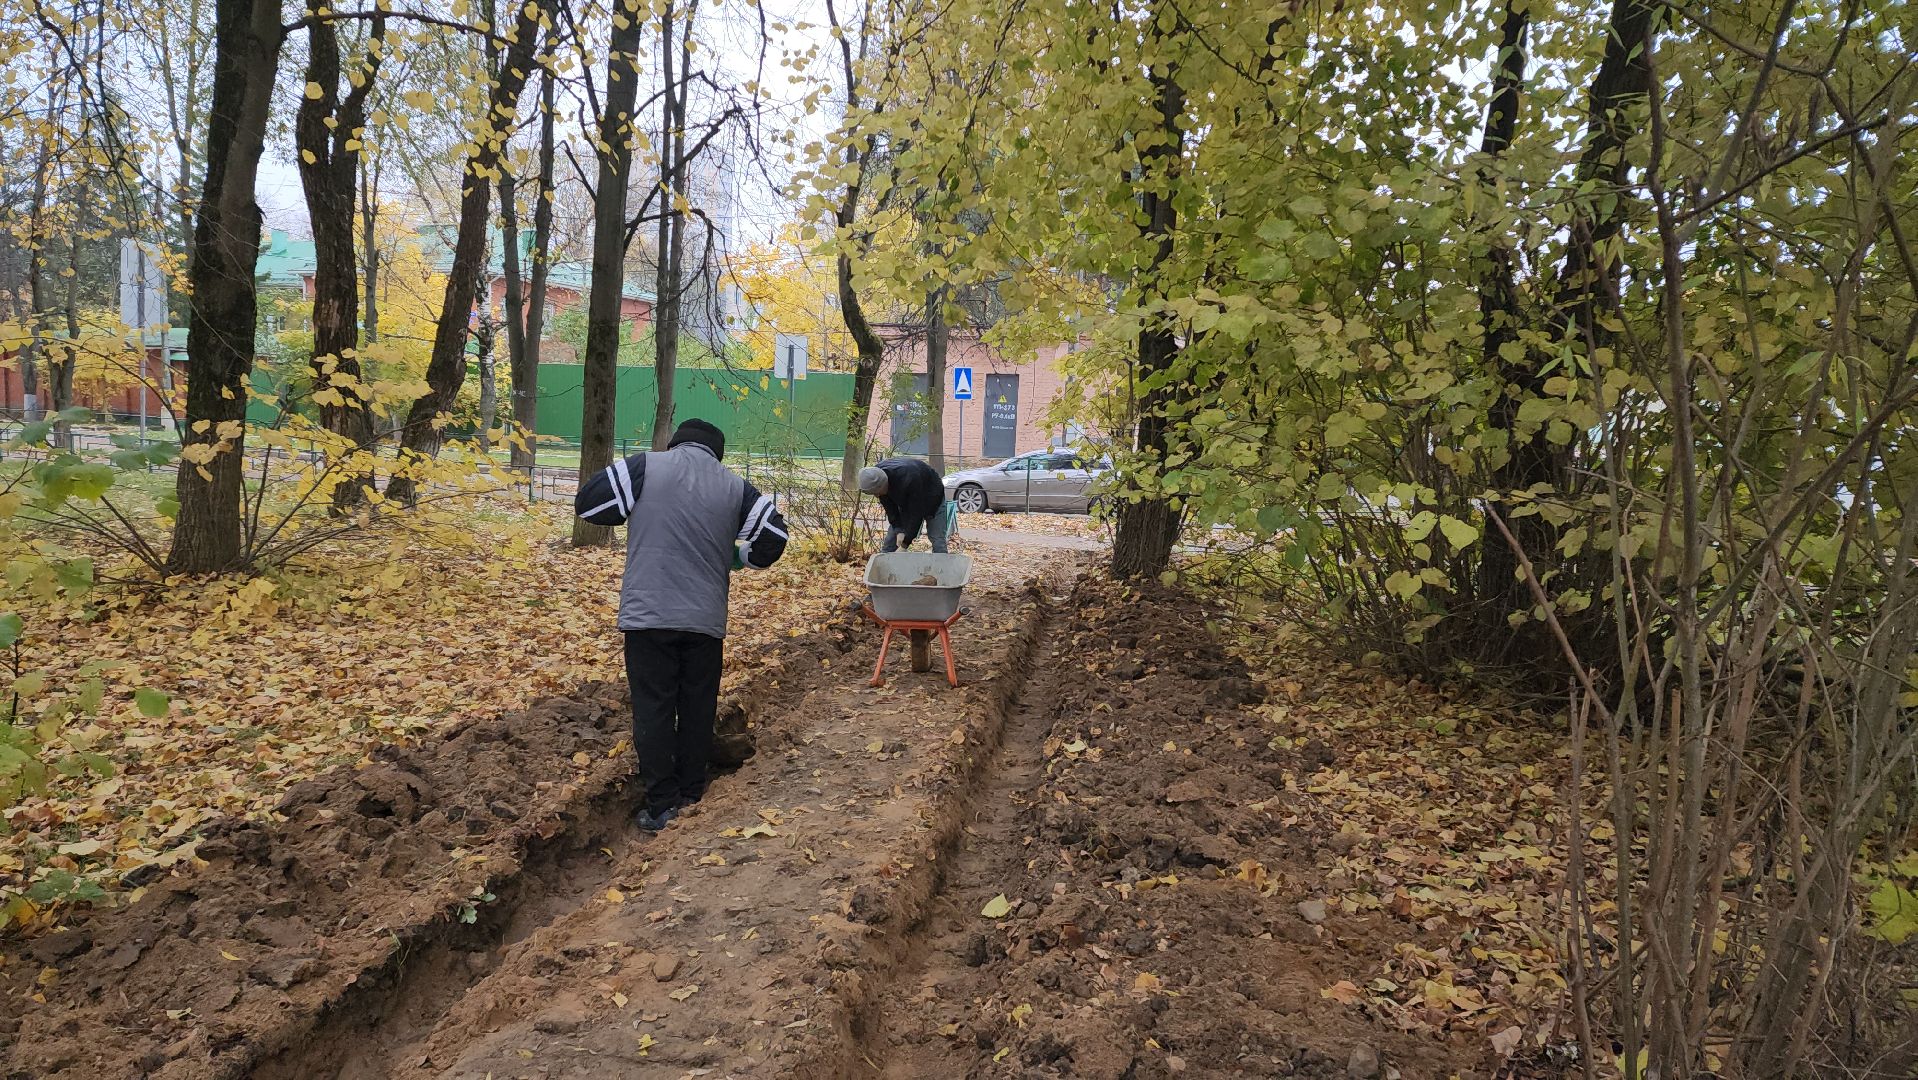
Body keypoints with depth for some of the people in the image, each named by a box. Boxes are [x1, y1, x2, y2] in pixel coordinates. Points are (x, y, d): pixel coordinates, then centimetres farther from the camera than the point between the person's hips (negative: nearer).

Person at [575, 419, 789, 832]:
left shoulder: (645, 467, -3)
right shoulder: (734, 487, 4)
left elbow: (587, 503, -3)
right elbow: (774, 536, 2)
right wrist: (736, 556, 21)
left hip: (648, 614, -2)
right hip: (706, 617, 2)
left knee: (653, 709, 6)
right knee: (698, 708, 16)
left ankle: (660, 804, 9)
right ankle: (691, 793, 25)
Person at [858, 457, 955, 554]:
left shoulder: (908, 478, -44)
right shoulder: (875, 478, -24)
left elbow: (916, 512, -34)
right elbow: (890, 508, -13)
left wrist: (907, 540, -27)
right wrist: (899, 530, -23)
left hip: (932, 499, -6)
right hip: (905, 501, 6)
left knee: (937, 541, -15)